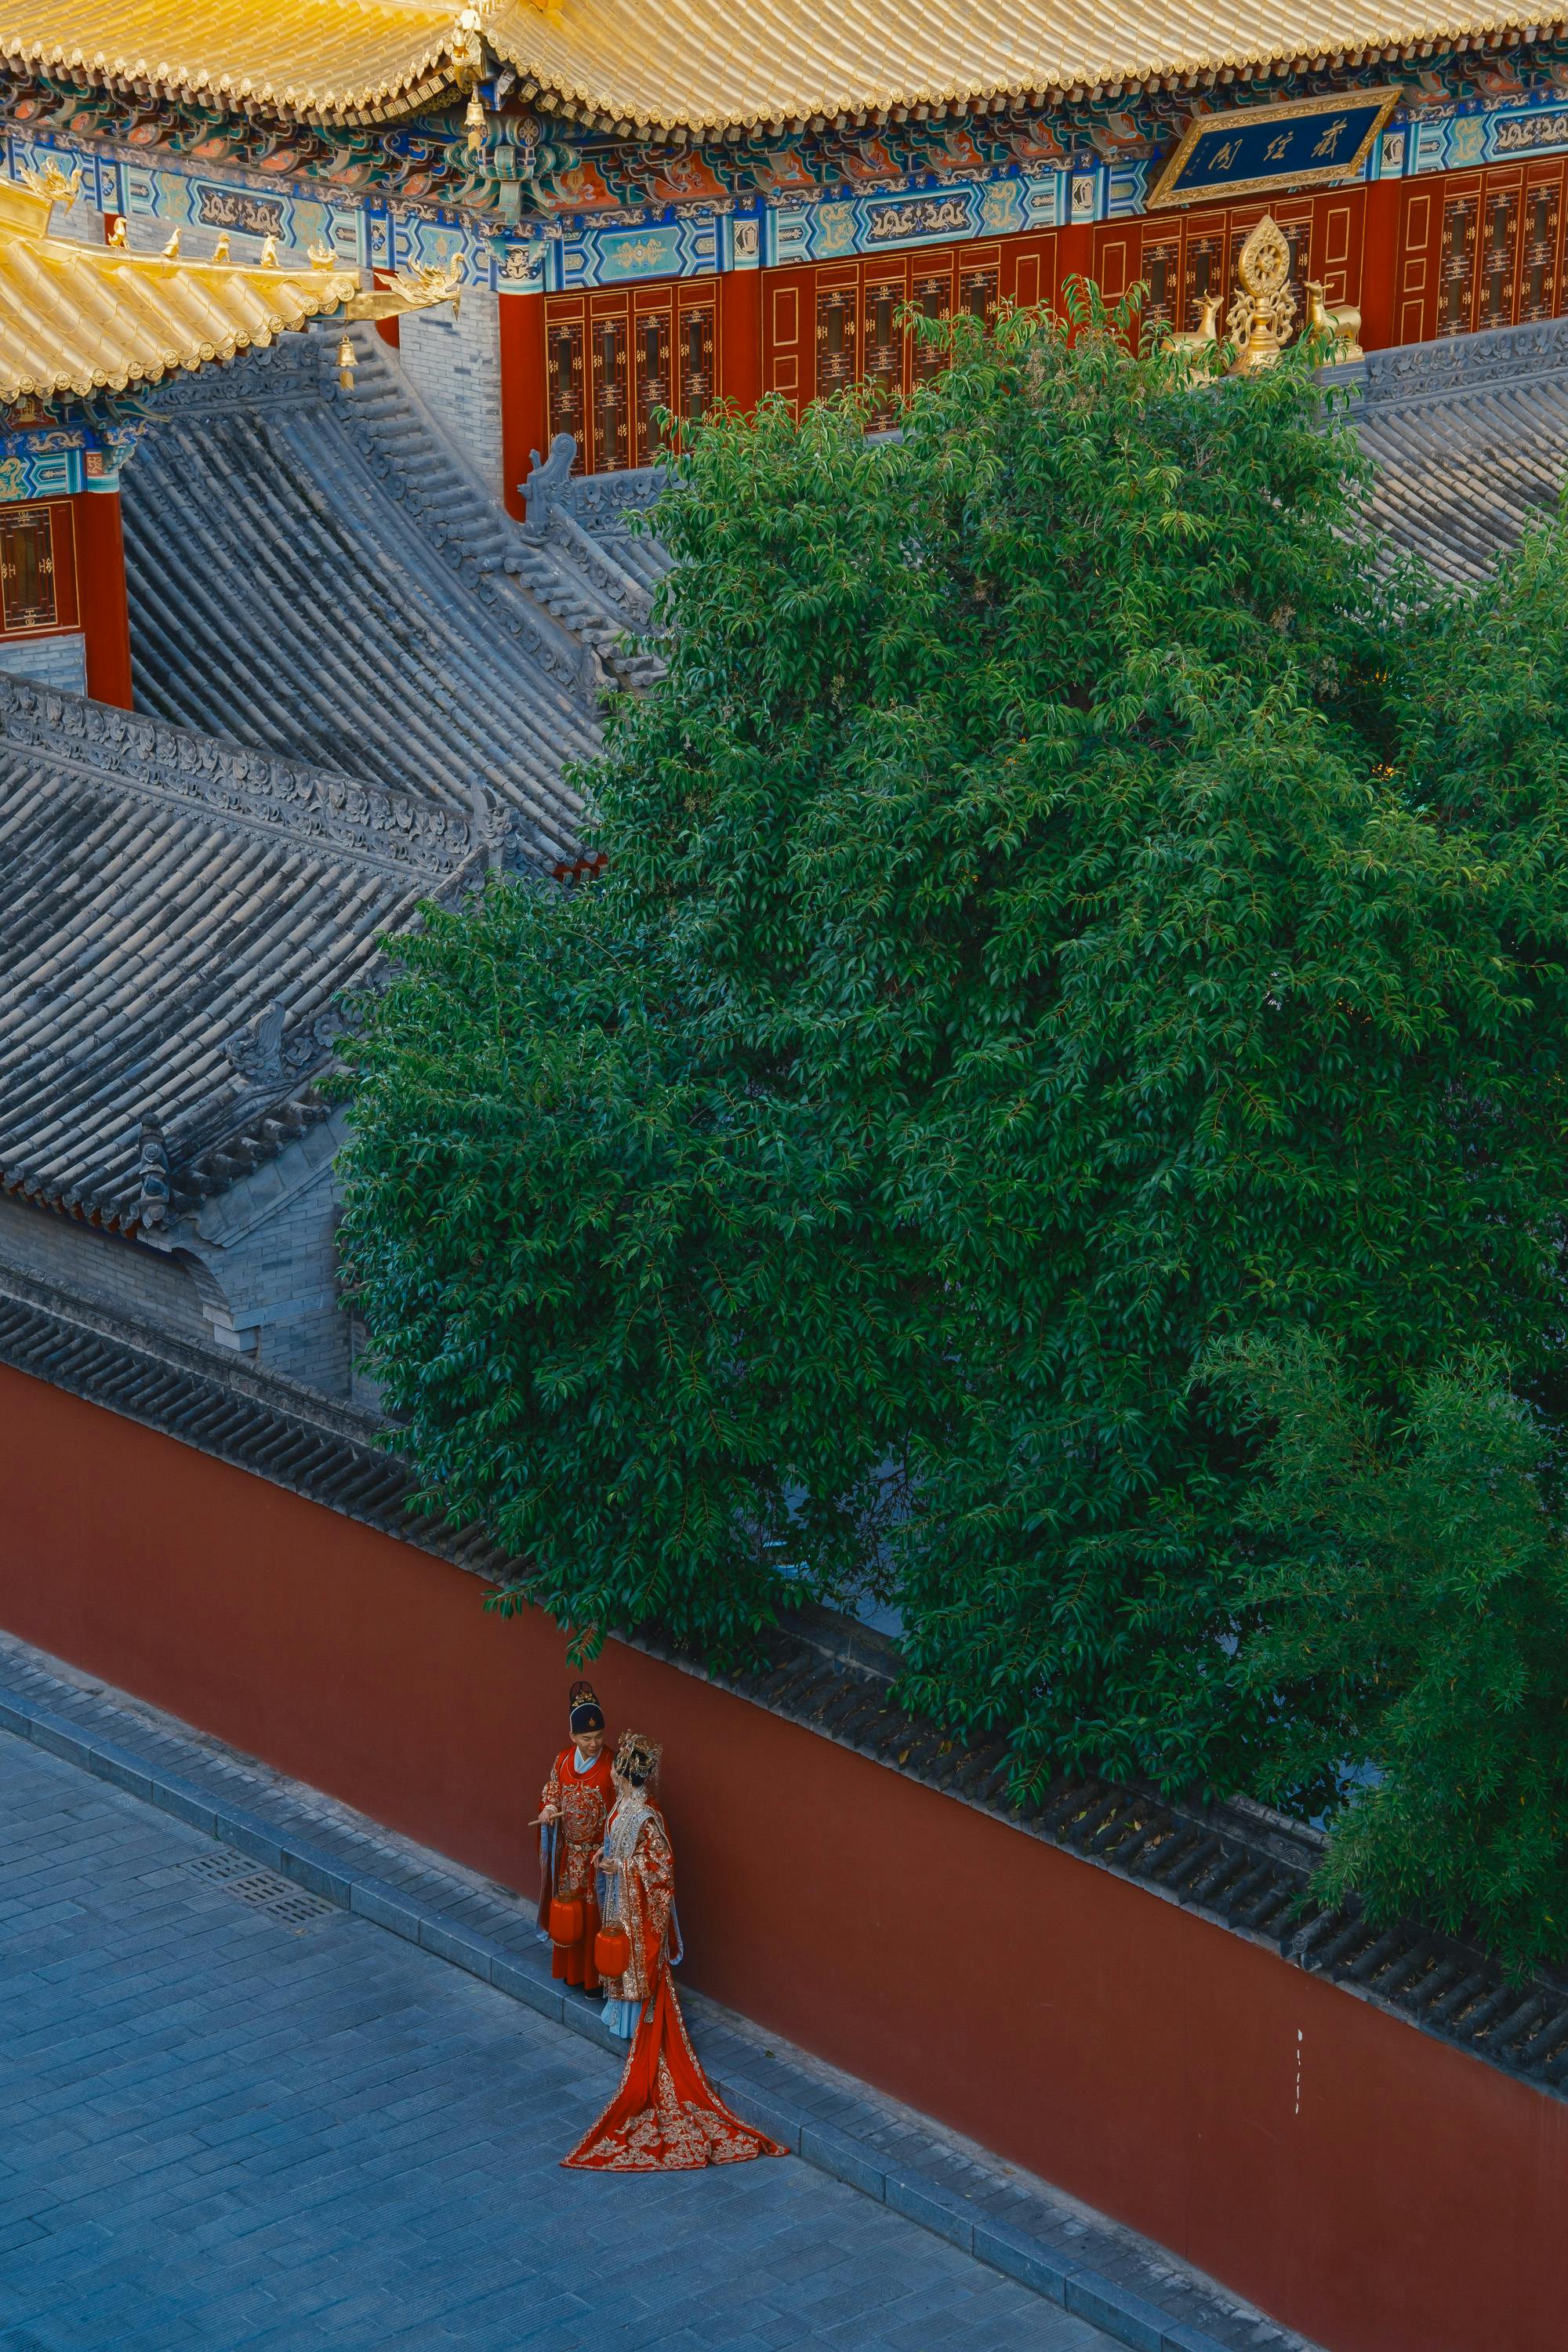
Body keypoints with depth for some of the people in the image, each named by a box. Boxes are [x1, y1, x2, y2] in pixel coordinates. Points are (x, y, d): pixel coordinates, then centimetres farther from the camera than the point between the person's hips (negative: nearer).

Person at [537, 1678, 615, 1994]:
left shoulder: (611, 1766, -17)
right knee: (569, 1908, 15)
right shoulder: (563, 1761, -4)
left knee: (595, 1913, 4)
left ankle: (595, 1975, 16)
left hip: (599, 1854, -4)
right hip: (569, 1853, 4)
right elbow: (551, 1794, 9)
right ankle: (569, 1968, 32)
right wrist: (548, 1809, -14)